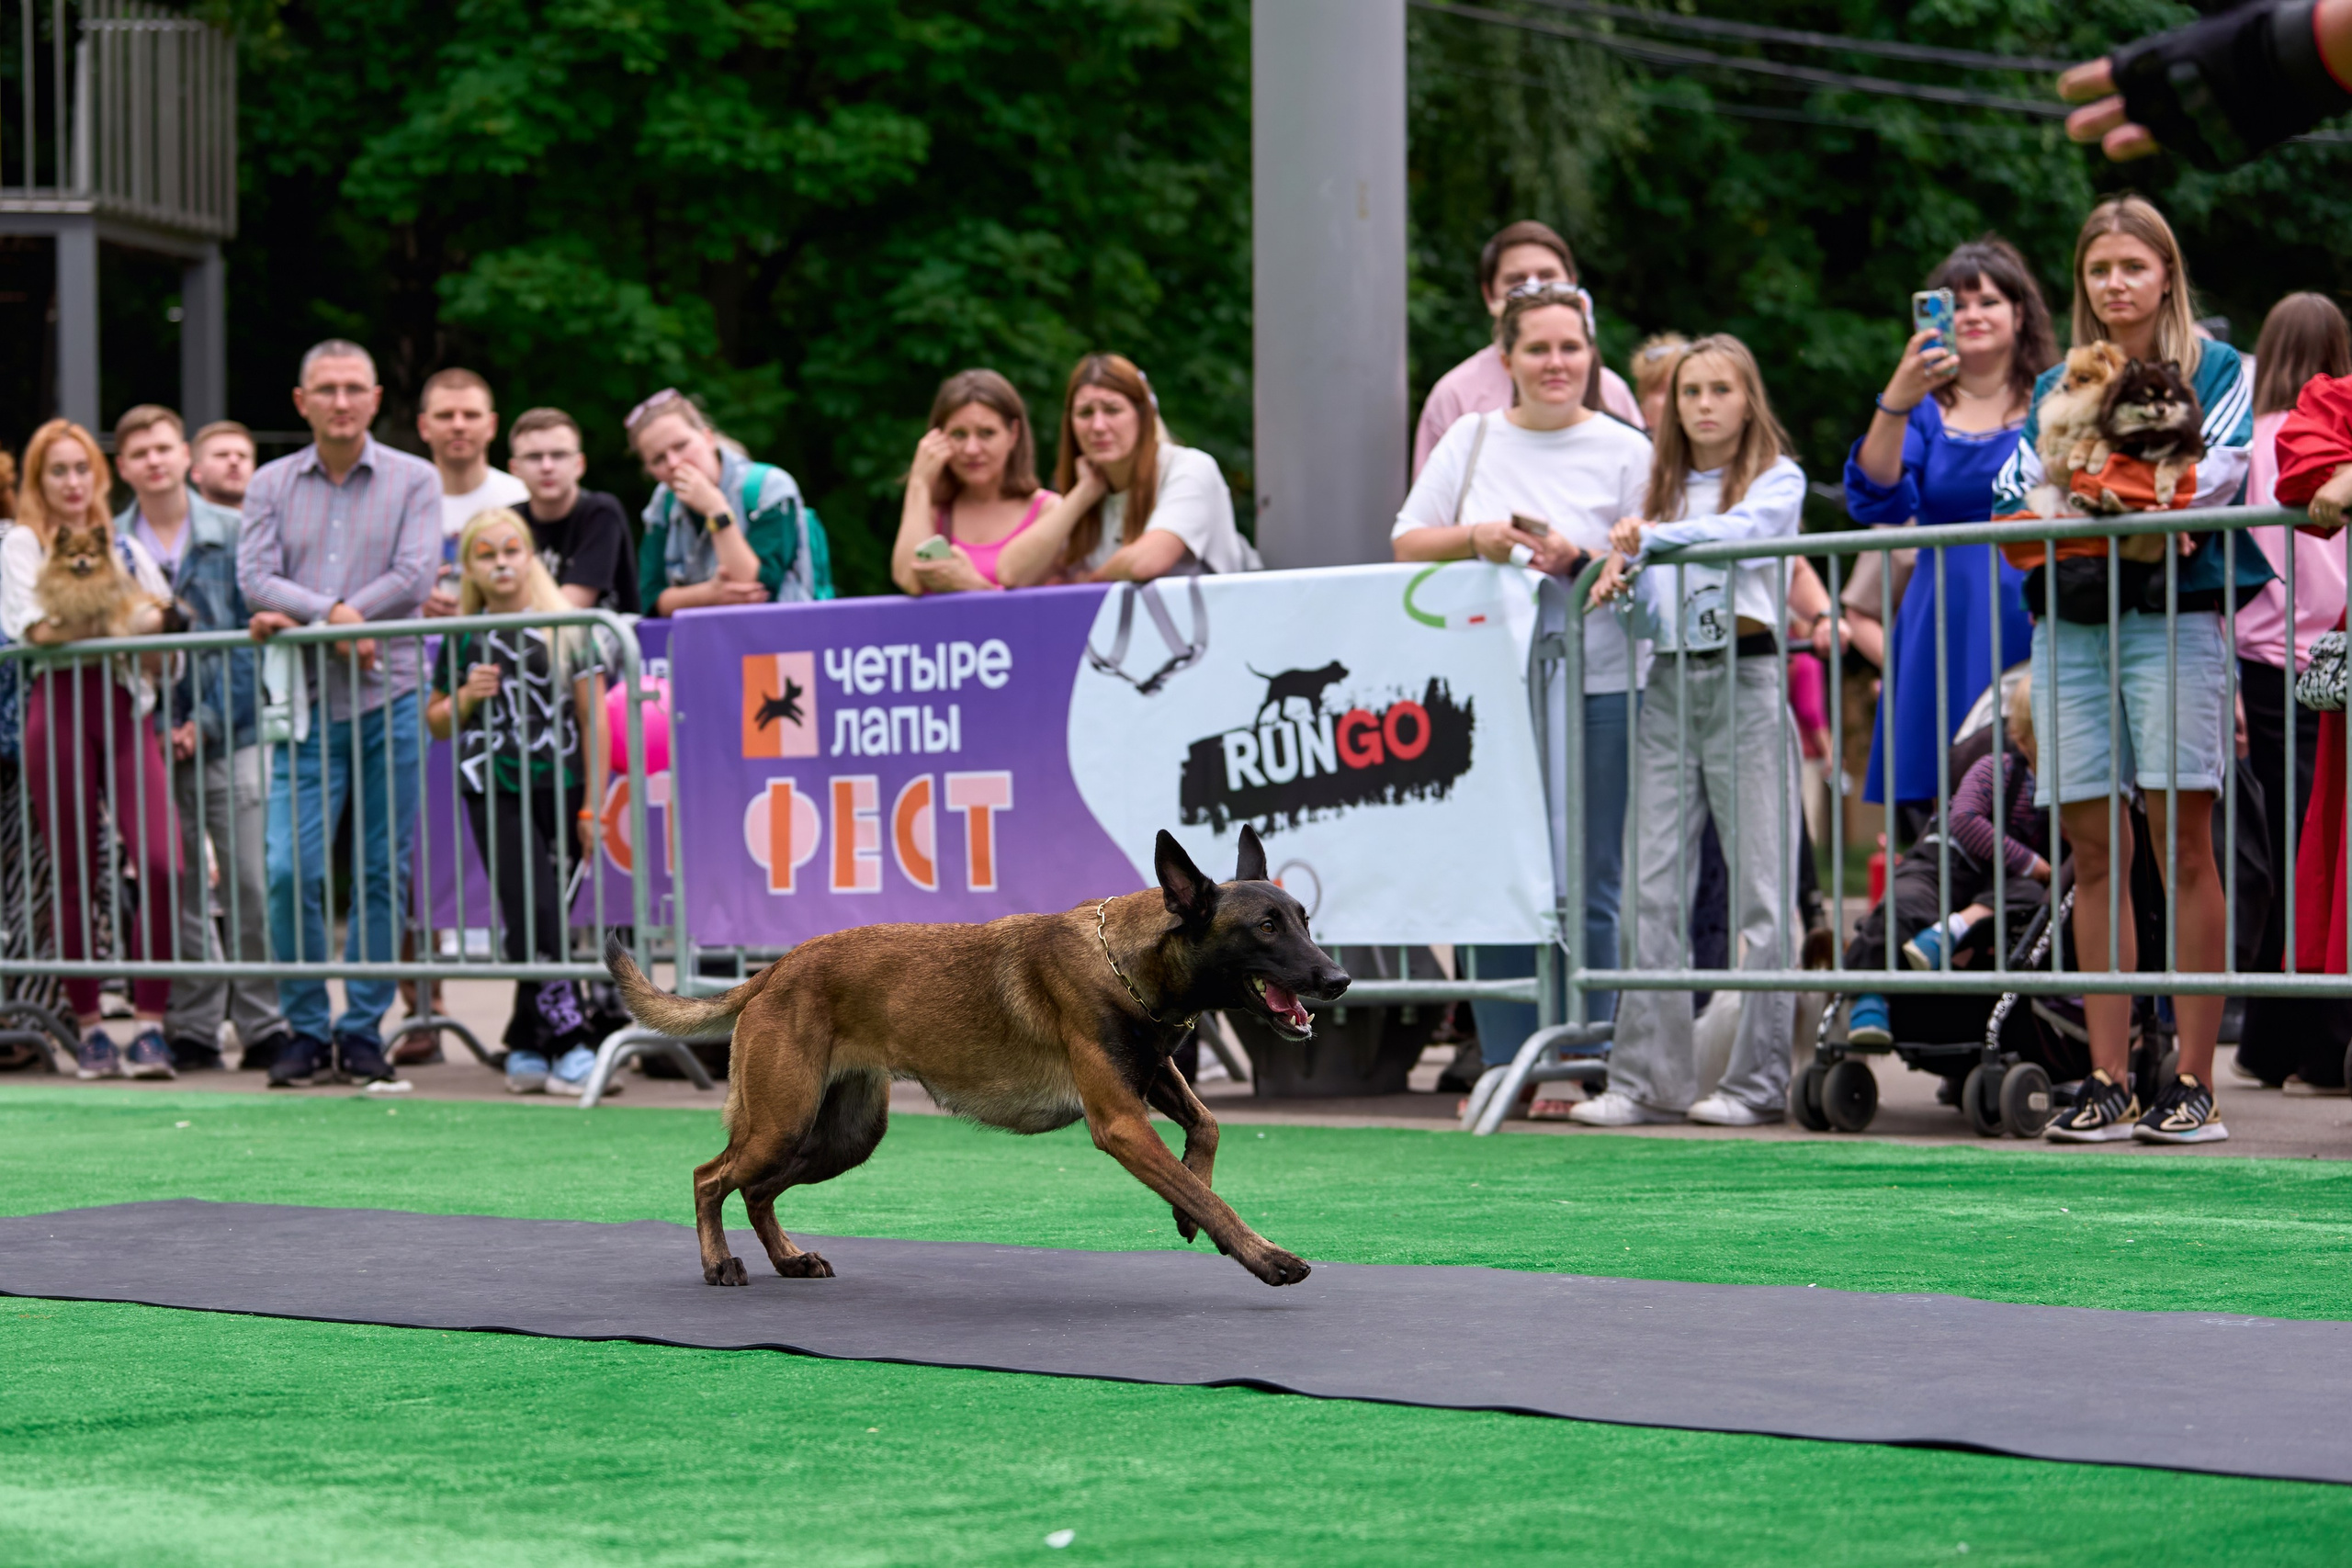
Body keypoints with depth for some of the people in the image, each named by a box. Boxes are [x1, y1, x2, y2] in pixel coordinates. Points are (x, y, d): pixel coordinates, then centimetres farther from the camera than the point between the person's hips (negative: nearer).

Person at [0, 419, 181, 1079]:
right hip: (60, 703, -3)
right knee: (74, 874, 0)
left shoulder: (124, 547, 20)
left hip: (124, 703, 3)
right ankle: (88, 1029, 9)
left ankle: (149, 1024, -9)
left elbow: (164, 618, 15)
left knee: (161, 862, -13)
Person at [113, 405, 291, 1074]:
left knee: (250, 881, -6)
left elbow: (250, 635, -1)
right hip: (150, 737, 2)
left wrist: (207, 720, -8)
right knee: (176, 888, 4)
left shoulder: (231, 534, 1)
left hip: (228, 735, -2)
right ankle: (191, 1030, 10)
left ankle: (262, 1024, -1)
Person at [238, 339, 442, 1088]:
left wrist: (297, 618, -10)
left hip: (388, 697, -1)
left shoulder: (414, 481, 5)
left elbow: (414, 577, -8)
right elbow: (255, 576, 0)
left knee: (382, 874, 1)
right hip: (307, 705, 1)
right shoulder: (272, 485, 11)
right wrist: (334, 615, -16)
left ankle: (364, 1028, 10)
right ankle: (306, 1028, 4)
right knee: (291, 870, -8)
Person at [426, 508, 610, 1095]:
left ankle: (526, 1046, 12)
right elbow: (437, 722, 17)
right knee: (533, 914, -11)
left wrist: (593, 806, -2)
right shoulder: (463, 640, 8)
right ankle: (570, 1044, -11)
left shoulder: (567, 629, 3)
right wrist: (467, 696, -5)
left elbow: (593, 718, 3)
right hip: (494, 794, 0)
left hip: (560, 788, 0)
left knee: (545, 923, 2)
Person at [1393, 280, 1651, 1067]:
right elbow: (1406, 543, 8)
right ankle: (1505, 1065, 10)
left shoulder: (1626, 452, 3)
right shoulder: (1473, 439, 10)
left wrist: (1578, 561, -17)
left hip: (1596, 687, -2)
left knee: (1587, 890, -1)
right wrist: (1474, 537, -10)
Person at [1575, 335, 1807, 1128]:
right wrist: (1620, 576, -6)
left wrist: (1651, 538, -29)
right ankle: (1648, 1077, 0)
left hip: (1746, 681, -5)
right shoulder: (1662, 488, 19)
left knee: (1760, 886, -5)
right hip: (1668, 683, 5)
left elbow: (1742, 532, -17)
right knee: (1654, 883, -1)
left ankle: (1759, 1078, -3)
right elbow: (1650, 609, 16)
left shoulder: (1777, 479, 4)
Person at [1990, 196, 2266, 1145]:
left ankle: (2193, 1083, -7)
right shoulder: (2056, 390, 21)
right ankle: (2108, 1084, 3)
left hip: (2173, 614, -4)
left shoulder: (2215, 371, 10)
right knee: (2092, 850, 1)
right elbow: (2012, 488, 10)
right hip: (2071, 622, 4)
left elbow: (2221, 470, -5)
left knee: (2182, 842, -8)